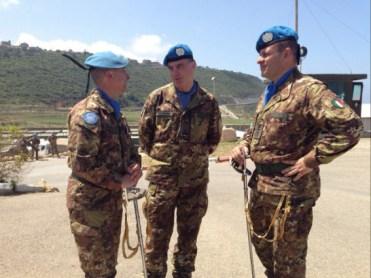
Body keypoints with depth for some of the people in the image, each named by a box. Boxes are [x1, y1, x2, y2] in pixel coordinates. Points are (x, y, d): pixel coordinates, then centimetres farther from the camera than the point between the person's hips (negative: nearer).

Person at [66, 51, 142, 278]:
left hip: (112, 198, 9)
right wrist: (120, 182, -18)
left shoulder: (114, 111, 10)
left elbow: (128, 148, 18)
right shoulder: (87, 113, -21)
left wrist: (135, 166, -4)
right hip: (90, 201, -9)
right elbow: (82, 164, -27)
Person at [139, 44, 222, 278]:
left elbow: (214, 137, 11)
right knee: (157, 236, 6)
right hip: (162, 178, -1)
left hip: (196, 179, 2)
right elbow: (144, 133, 5)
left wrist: (198, 155, 6)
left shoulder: (208, 102, 0)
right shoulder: (157, 98, -2)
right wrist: (160, 157, 6)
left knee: (189, 236, 14)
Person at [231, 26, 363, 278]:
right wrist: (245, 146, 4)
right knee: (261, 242, 24)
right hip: (260, 185, 9)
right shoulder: (268, 93, 11)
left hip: (290, 188, -9)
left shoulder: (308, 89, -17)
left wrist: (311, 160, -23)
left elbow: (349, 125, -27)